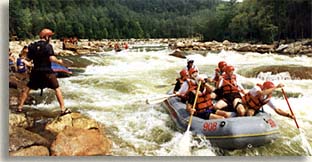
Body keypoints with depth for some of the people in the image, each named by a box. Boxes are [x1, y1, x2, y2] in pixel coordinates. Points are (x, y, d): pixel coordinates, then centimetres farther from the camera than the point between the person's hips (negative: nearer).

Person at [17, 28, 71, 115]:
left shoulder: (33, 46, 5)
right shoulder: (48, 46, -10)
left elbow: (29, 57, 12)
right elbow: (52, 58, -20)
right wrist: (58, 61, -3)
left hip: (36, 71, 5)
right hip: (47, 71, -5)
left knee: (27, 88, 20)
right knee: (57, 89, 2)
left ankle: (20, 107, 22)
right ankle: (63, 109, -1)